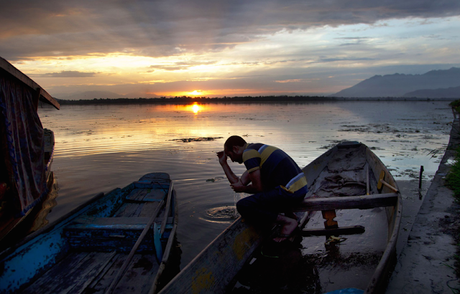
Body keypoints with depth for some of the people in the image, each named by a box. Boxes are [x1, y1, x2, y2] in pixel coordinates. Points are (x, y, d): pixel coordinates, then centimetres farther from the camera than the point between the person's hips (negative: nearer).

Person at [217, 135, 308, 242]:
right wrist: (223, 163, 25)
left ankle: (288, 222, -5)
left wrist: (242, 189, 11)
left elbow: (258, 188, -8)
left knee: (243, 206, -10)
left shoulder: (248, 153, -7)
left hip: (290, 192, -10)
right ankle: (289, 213, 18)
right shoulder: (257, 149, 23)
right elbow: (239, 183, 21)